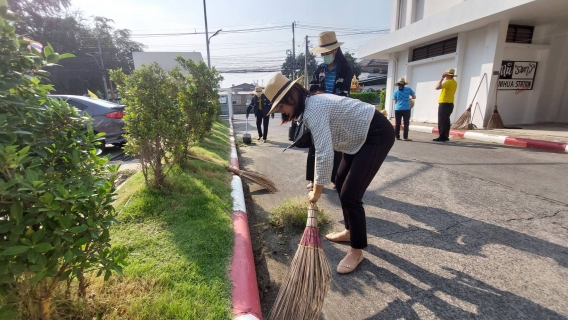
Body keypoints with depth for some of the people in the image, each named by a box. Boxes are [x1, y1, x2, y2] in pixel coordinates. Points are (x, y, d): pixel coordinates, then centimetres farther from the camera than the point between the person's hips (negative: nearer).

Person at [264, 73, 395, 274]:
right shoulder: (311, 105, 8)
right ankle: (350, 231, 34)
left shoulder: (313, 109, -23)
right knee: (341, 183, 17)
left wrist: (317, 191, -17)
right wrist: (317, 184, 15)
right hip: (360, 137, 11)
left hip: (377, 135, -11)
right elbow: (322, 148, 13)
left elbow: (325, 154, -28)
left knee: (350, 194, -11)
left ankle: (357, 250, 9)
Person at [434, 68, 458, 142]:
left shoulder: (448, 82, -14)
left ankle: (442, 137, -10)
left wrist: (442, 78, -12)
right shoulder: (454, 82, 16)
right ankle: (446, 136, 16)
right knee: (446, 121, 13)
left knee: (442, 121, -9)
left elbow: (437, 87, -24)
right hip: (450, 103, 10)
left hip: (444, 104, -10)